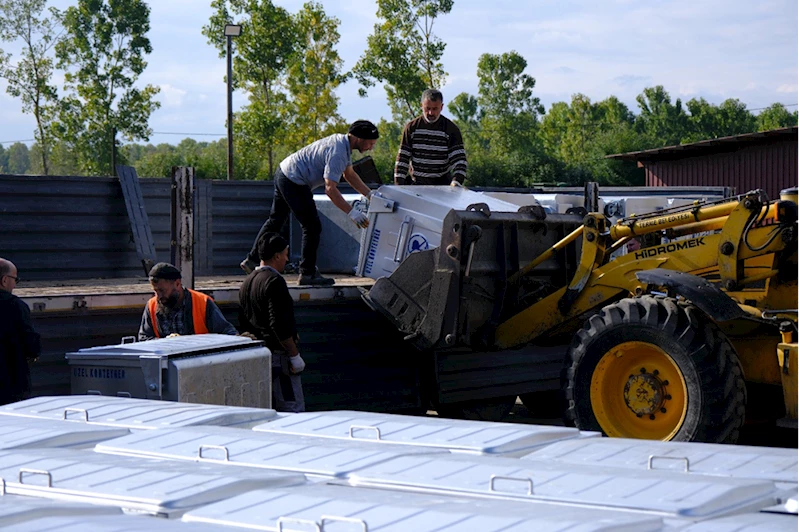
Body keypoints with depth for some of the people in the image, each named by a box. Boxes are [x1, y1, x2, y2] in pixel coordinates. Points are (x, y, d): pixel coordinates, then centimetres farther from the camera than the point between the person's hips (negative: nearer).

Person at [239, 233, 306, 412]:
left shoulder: (246, 283, 14)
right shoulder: (274, 282, -15)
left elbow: (243, 323, 20)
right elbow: (279, 324, -22)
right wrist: (295, 355, -17)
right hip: (277, 354, -9)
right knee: (293, 409, -8)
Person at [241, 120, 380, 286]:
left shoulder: (342, 142, 8)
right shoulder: (337, 152, -24)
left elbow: (349, 174, 21)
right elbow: (330, 189, -31)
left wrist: (370, 194, 17)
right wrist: (352, 212, -31)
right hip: (294, 182, -11)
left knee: (275, 220, 21)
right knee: (312, 227, -5)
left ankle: (252, 260, 29)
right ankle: (308, 274, 1)